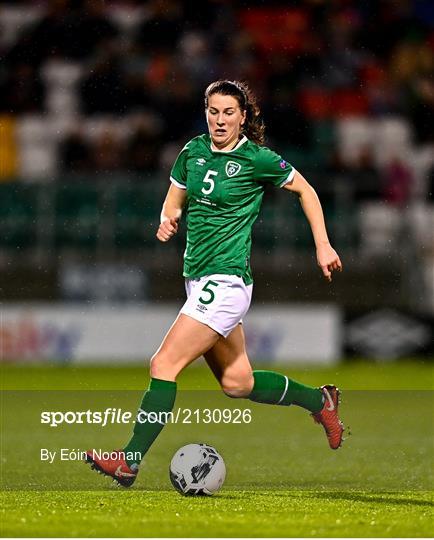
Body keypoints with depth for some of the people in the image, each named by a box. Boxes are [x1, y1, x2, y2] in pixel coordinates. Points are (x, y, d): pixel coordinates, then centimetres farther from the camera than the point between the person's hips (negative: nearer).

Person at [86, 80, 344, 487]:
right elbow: (174, 201, 20)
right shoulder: (193, 151, 8)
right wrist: (168, 221, -3)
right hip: (198, 278, 8)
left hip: (226, 281, -8)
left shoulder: (256, 159, -8)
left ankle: (130, 461, -16)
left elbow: (305, 190, 4)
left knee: (165, 364, -16)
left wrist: (322, 246, 2)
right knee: (237, 382, 14)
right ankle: (318, 400, 35)